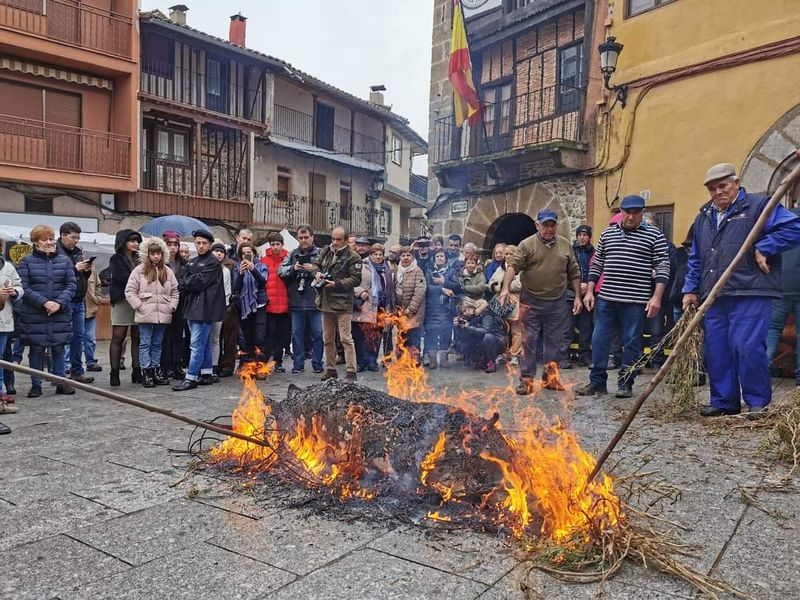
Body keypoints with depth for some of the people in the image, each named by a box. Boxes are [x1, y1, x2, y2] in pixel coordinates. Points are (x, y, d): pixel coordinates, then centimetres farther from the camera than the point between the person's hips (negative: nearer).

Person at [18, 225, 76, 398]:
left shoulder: (65, 261, 8)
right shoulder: (27, 261, 3)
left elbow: (72, 285, 3)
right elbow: (24, 287, -5)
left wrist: (60, 303, -12)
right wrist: (44, 303, -16)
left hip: (60, 314, 2)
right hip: (34, 315, -1)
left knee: (59, 348, 7)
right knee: (36, 349, 4)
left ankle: (61, 382, 17)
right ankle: (36, 385, 16)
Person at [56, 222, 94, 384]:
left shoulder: (78, 251, 15)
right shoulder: (55, 252, -9)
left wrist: (87, 271, 2)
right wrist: (75, 268, -20)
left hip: (79, 301, 8)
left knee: (79, 336, 12)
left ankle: (77, 371, 20)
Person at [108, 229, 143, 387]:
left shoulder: (140, 259, 18)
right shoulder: (116, 259, 4)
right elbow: (121, 277, -11)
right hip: (122, 301, -4)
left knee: (137, 338, 3)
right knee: (118, 338, -3)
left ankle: (137, 371, 8)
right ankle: (114, 372, -1)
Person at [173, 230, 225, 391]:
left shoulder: (213, 262, -6)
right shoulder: (191, 262, 17)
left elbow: (200, 281, -14)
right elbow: (183, 282, 8)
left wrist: (186, 283, -2)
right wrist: (191, 284, -10)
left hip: (204, 308, -8)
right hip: (193, 306, 8)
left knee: (196, 344, -8)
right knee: (204, 344, 14)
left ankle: (191, 378, -5)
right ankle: (206, 375, 21)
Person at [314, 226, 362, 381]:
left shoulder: (353, 257, -8)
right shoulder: (325, 251, 11)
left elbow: (356, 279, -13)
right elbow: (316, 265, 24)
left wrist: (337, 284, -20)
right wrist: (317, 273, 2)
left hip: (342, 303, -7)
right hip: (325, 302, 7)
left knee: (346, 338, -6)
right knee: (327, 339, 14)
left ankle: (351, 371, 1)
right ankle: (330, 369, 25)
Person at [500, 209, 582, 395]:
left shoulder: (565, 245, 8)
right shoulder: (527, 245, -3)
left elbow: (574, 273, 12)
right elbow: (513, 266, -14)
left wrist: (577, 296, 8)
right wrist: (506, 288, -29)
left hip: (557, 303, 3)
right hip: (531, 302, -3)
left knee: (554, 341, 10)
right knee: (529, 341, 2)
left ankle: (550, 377, 21)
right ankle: (526, 379, 9)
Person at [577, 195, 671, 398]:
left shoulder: (654, 235, 0)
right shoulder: (607, 233, 11)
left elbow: (662, 268, -3)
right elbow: (596, 265, 14)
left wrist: (656, 297, -12)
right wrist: (589, 291, 8)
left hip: (636, 301, -3)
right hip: (606, 298, 3)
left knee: (631, 343, 4)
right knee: (599, 340, 4)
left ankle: (625, 383, 15)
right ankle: (597, 381, 14)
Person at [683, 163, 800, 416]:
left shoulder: (758, 205, 2)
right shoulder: (703, 218, 21)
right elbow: (695, 260, 24)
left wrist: (763, 248, -12)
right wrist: (691, 289, 17)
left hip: (749, 294, -6)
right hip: (714, 298, 6)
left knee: (748, 347, -10)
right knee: (716, 351, 7)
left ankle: (759, 403, 5)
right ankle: (724, 402, 18)